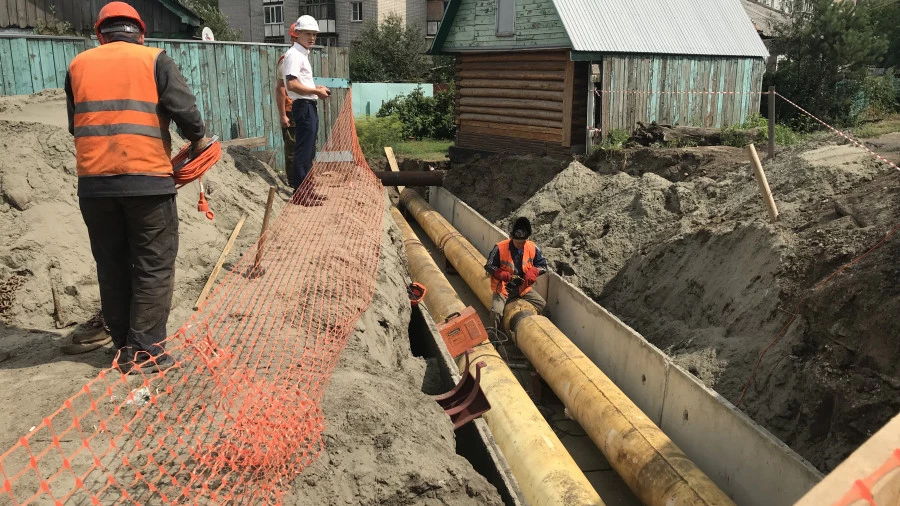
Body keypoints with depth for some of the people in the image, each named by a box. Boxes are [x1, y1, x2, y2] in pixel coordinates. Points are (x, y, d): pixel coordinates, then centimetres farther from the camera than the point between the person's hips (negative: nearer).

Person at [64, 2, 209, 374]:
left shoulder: (78, 65, 14)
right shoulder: (154, 60, 3)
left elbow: (75, 125, 14)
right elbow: (184, 108, -8)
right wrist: (198, 139, 8)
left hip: (93, 183, 4)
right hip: (147, 180, -4)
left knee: (112, 268, 13)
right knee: (153, 267, 4)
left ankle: (124, 347, 19)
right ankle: (144, 351, 1)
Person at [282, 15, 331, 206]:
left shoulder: (303, 54, 19)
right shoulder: (294, 54, -12)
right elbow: (292, 84, -23)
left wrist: (316, 89, 11)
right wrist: (316, 91, -15)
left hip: (309, 107, 11)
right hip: (304, 107, -11)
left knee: (308, 151, 14)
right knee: (303, 151, -8)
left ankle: (306, 190, 22)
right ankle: (301, 193, -4)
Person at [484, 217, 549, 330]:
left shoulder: (532, 248, -7)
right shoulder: (500, 248, -18)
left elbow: (542, 264, 3)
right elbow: (489, 266, -10)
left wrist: (533, 272, -18)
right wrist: (503, 275, -27)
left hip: (523, 287, 4)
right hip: (503, 287, -4)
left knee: (541, 303, -6)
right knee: (496, 311, -24)